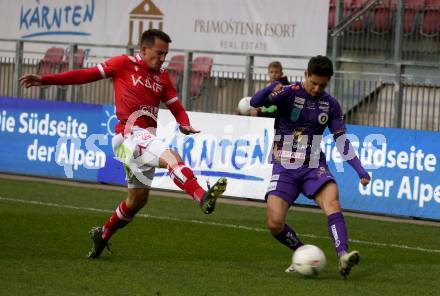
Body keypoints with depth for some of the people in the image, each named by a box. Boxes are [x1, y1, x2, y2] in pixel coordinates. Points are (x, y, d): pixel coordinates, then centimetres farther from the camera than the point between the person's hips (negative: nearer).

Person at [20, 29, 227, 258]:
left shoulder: (162, 77, 18)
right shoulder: (124, 64, 3)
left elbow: (176, 108, 18)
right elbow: (86, 75, 4)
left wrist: (184, 124, -6)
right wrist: (45, 80, 2)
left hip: (147, 140, 7)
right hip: (129, 134, -7)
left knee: (138, 199, 13)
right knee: (171, 158, -31)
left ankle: (103, 234, 33)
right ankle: (203, 197, -51)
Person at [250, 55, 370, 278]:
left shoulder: (330, 105, 5)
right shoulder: (289, 93, -7)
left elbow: (341, 141, 9)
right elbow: (255, 102, -22)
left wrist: (360, 170, -1)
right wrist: (271, 89, -44)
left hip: (314, 166, 2)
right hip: (284, 168, -2)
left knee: (332, 201, -28)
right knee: (275, 224, -14)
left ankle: (343, 256, -40)